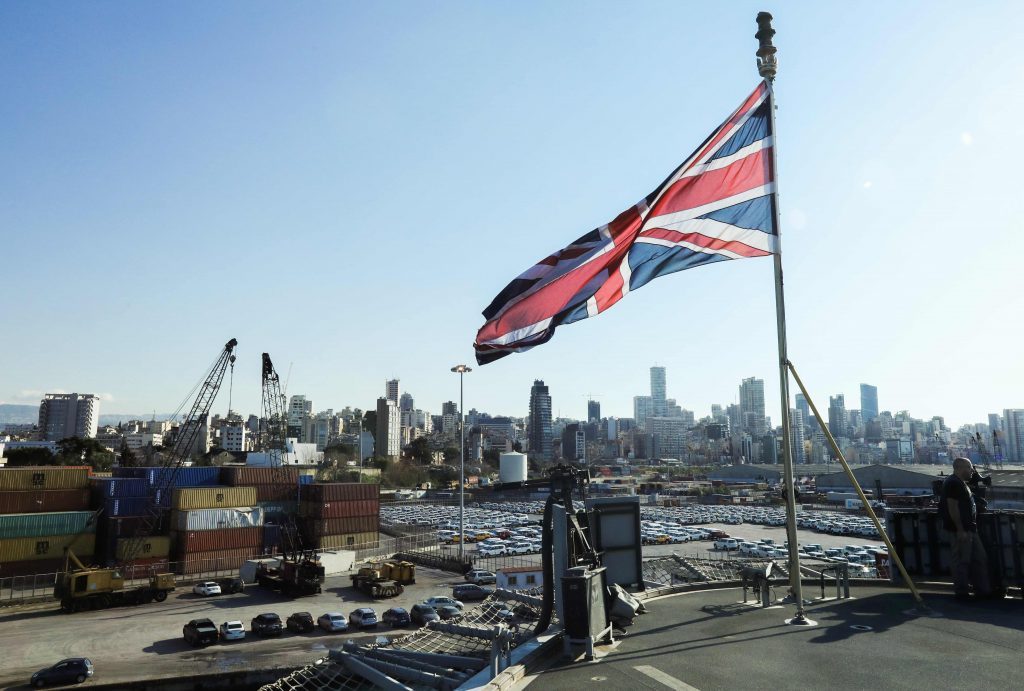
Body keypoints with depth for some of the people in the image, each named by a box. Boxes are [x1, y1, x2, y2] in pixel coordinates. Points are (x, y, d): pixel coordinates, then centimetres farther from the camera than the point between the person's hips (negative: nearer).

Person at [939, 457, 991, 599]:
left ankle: (983, 590, 23)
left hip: (970, 529, 11)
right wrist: (960, 530, -23)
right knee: (961, 561, -3)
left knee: (980, 559, 14)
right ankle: (962, 592, 5)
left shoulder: (962, 483, 18)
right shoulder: (953, 483, -16)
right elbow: (952, 508, -22)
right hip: (960, 530, -11)